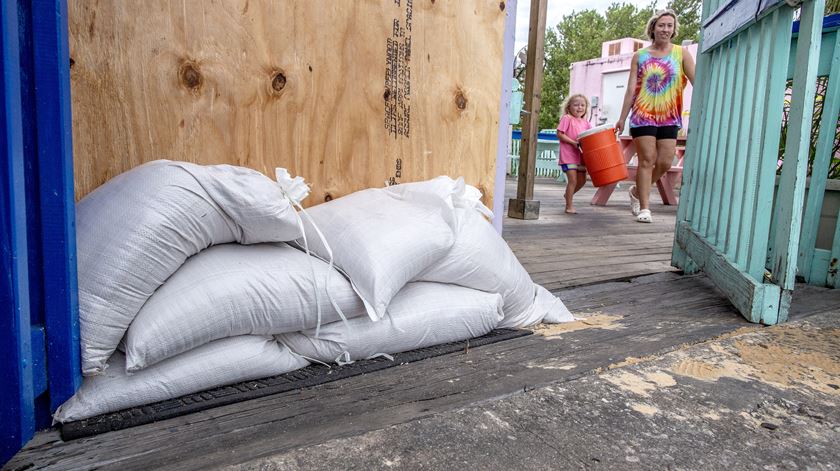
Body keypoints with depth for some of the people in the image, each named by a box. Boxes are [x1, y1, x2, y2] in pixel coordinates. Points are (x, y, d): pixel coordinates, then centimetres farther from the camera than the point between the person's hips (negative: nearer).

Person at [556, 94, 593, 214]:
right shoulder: (567, 119, -5)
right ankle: (569, 206, 0)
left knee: (582, 180, 10)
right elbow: (559, 134, -11)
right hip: (568, 155, -7)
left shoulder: (585, 123, 14)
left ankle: (568, 195, 35)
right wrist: (573, 142, -18)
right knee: (573, 180, -9)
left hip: (580, 155, 7)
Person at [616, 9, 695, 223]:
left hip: (669, 117, 2)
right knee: (647, 160, -6)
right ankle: (644, 208, -1)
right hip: (643, 115, -1)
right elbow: (631, 89, 4)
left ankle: (637, 191, 25)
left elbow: (697, 82, -3)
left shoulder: (681, 54, 6)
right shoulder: (640, 56, 6)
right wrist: (622, 118, 1)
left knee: (665, 162, 0)